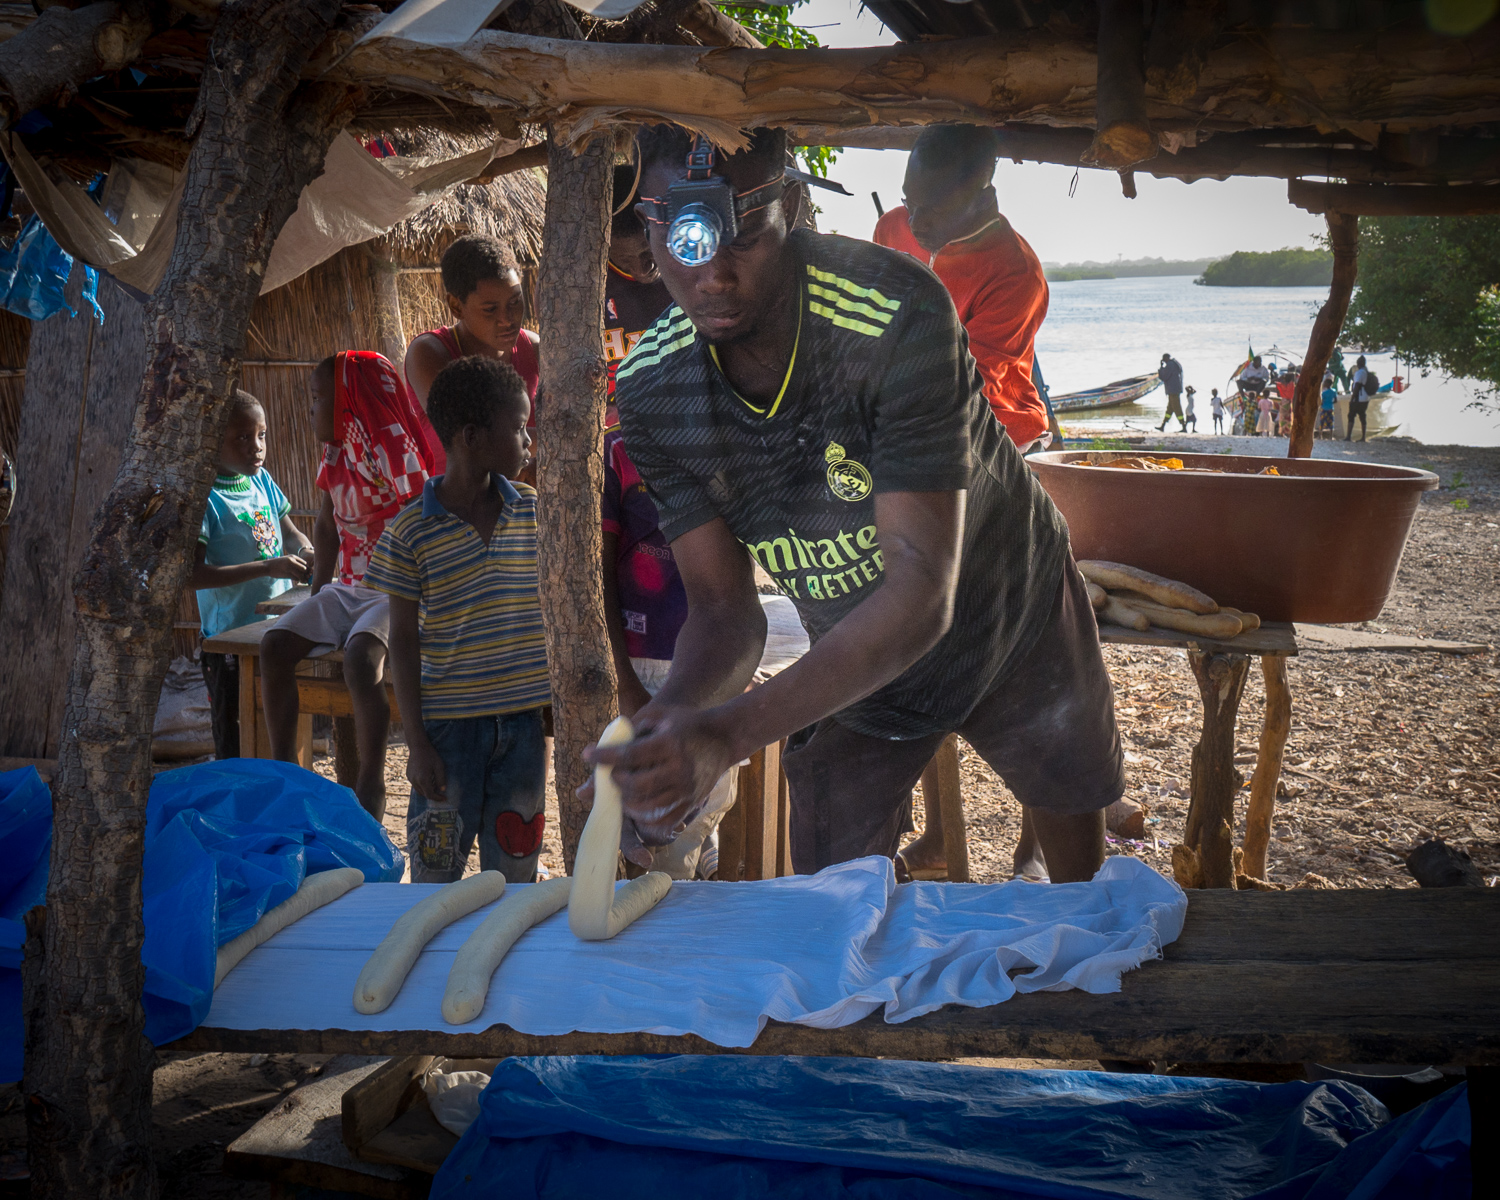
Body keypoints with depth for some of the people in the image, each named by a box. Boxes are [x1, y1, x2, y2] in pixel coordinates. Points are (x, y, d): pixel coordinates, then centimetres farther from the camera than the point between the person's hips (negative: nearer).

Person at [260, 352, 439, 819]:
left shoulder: (393, 448, -15)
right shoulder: (335, 452, 10)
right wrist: (319, 588, 14)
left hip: (396, 592, -8)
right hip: (348, 588, 8)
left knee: (360, 658, -32)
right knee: (275, 645, -10)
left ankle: (371, 785, -19)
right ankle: (282, 764, 1)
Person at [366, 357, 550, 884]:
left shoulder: (534, 513, 2)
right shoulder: (411, 531, -8)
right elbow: (403, 641, -5)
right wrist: (417, 742, -7)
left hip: (522, 721, 3)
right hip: (448, 725, -3)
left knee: (513, 869, 11)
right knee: (436, 871, 5)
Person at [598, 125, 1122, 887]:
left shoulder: (897, 317, -39)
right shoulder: (650, 391, -23)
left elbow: (921, 590, -43)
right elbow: (722, 606, -19)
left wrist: (727, 734, -55)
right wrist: (676, 710, -44)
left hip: (1007, 619, -2)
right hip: (850, 659, 2)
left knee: (1068, 804, 24)